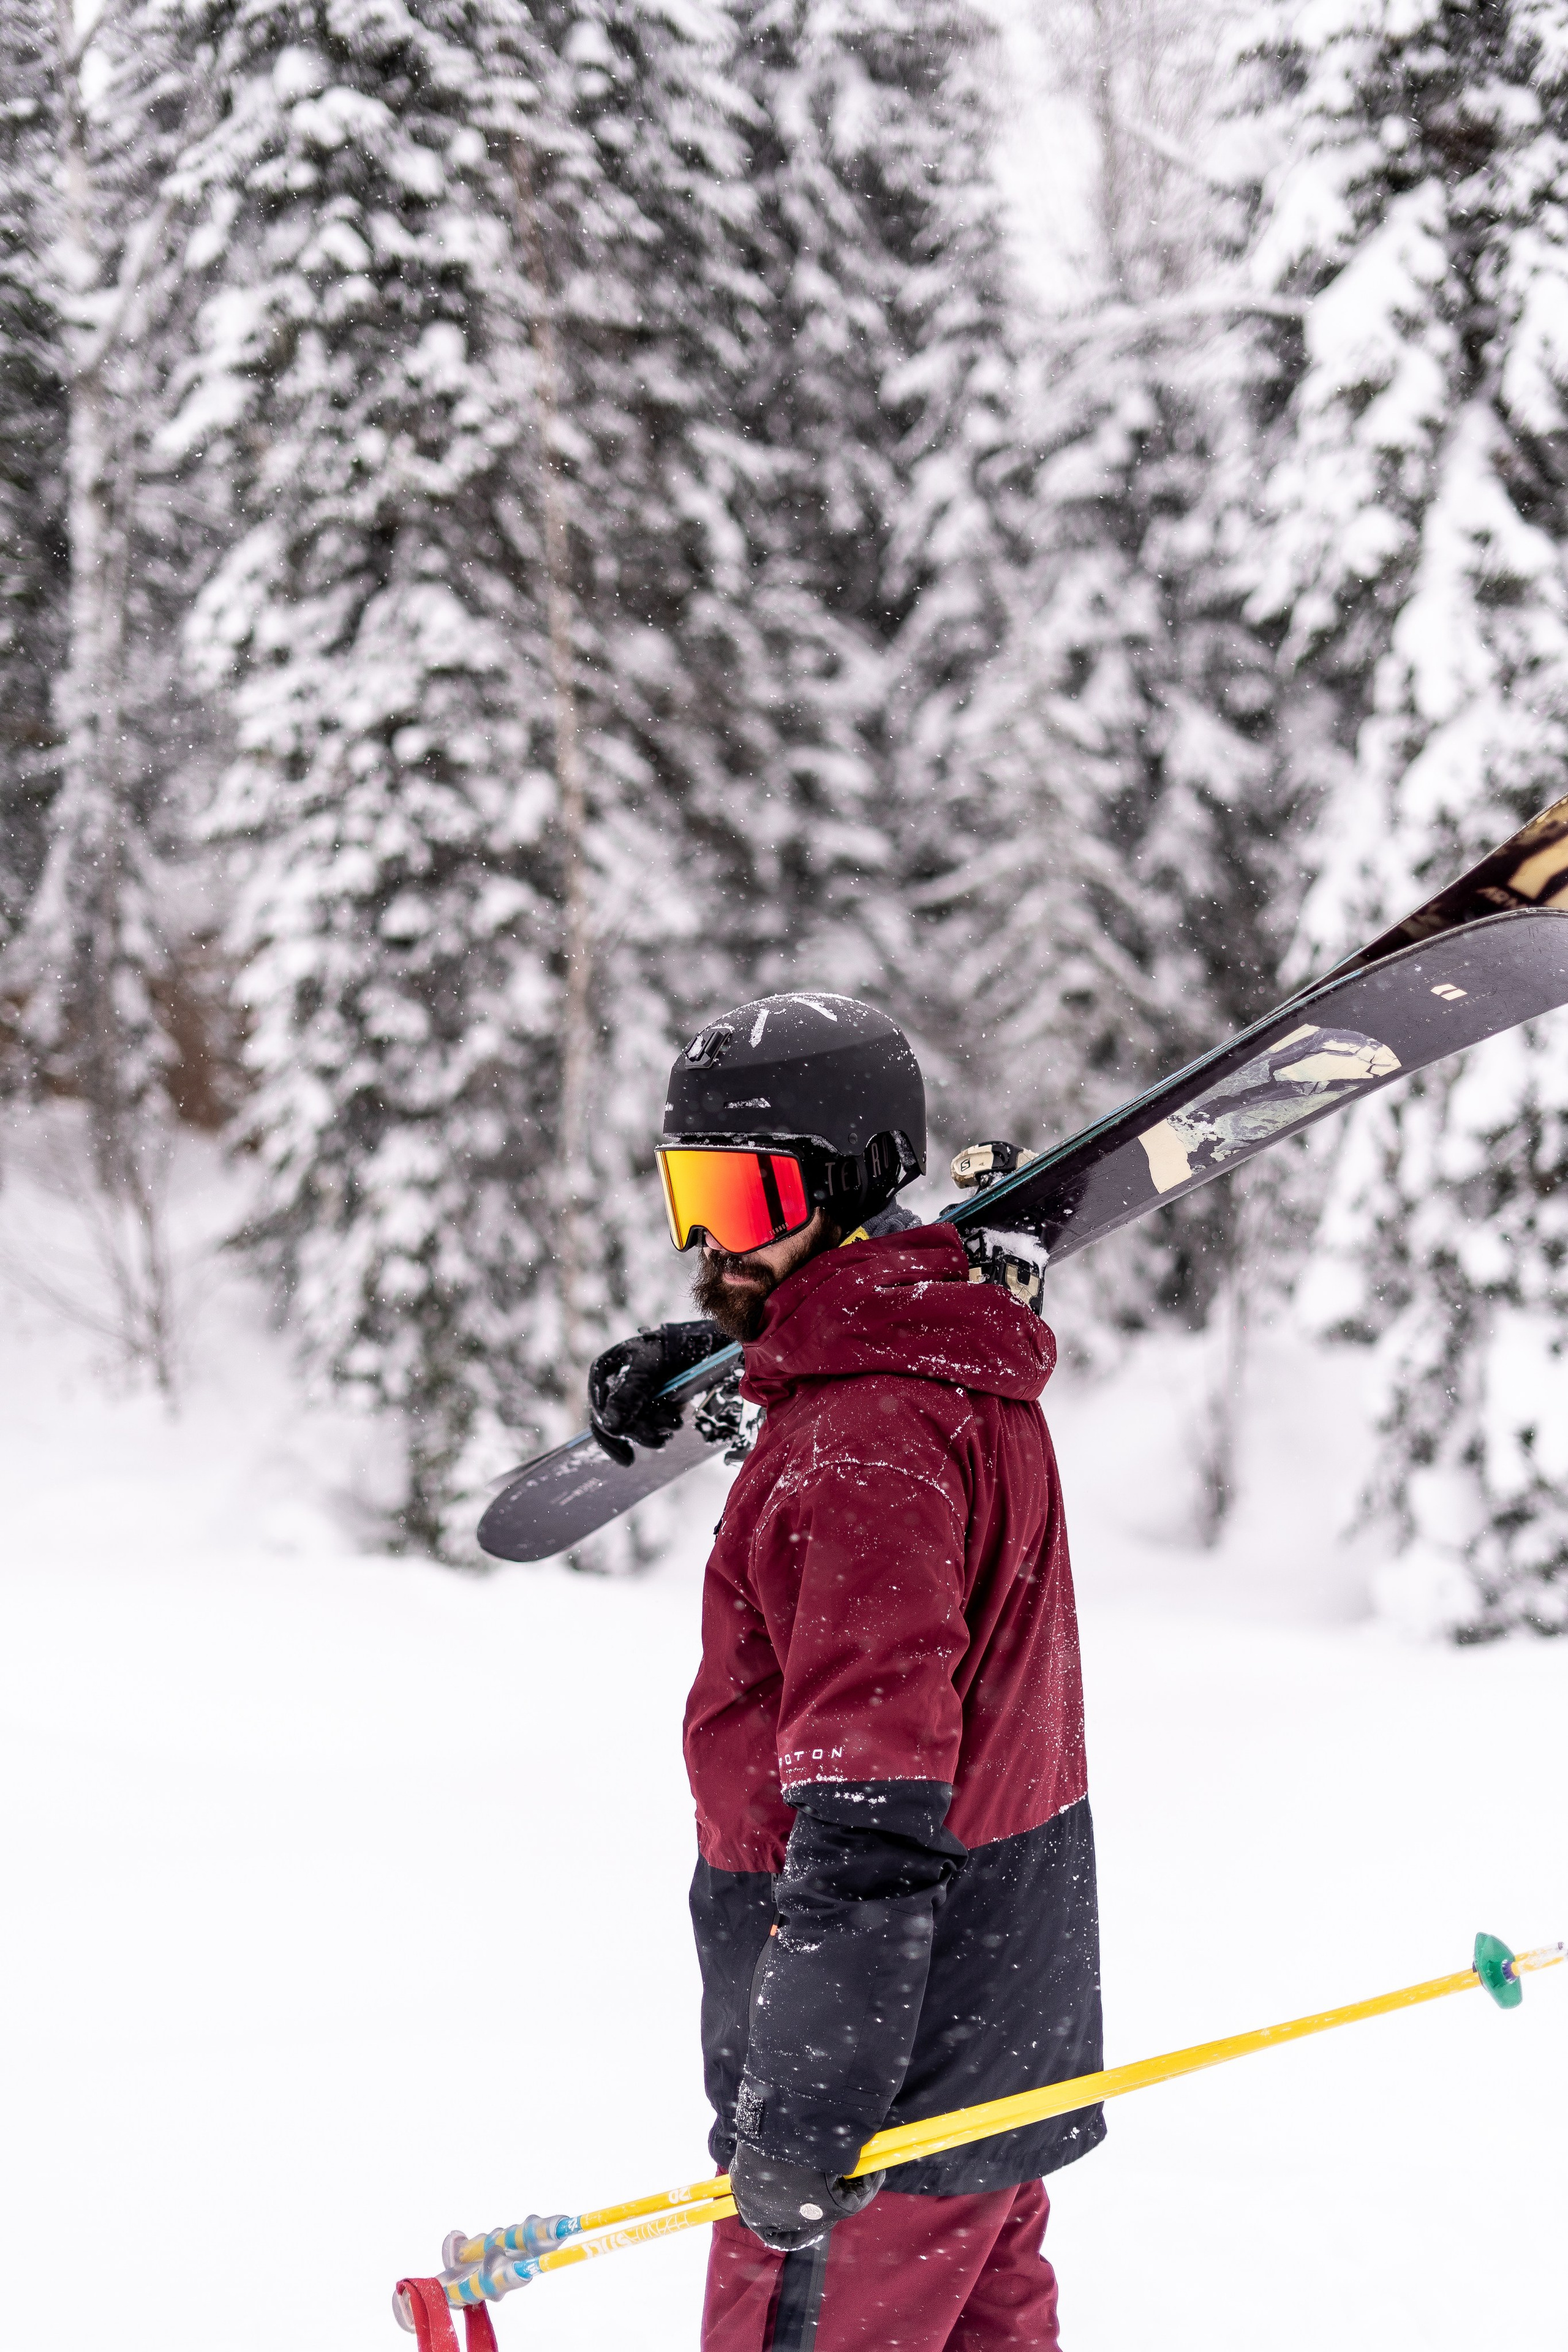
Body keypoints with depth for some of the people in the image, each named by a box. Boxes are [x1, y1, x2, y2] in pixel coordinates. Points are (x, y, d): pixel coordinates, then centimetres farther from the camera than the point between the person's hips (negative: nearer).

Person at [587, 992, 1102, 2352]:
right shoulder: (948, 1345, 7)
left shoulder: (864, 1448, -23)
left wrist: (806, 2106, -29)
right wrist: (697, 1355, 23)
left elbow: (870, 1828, -29)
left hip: (898, 2061, -10)